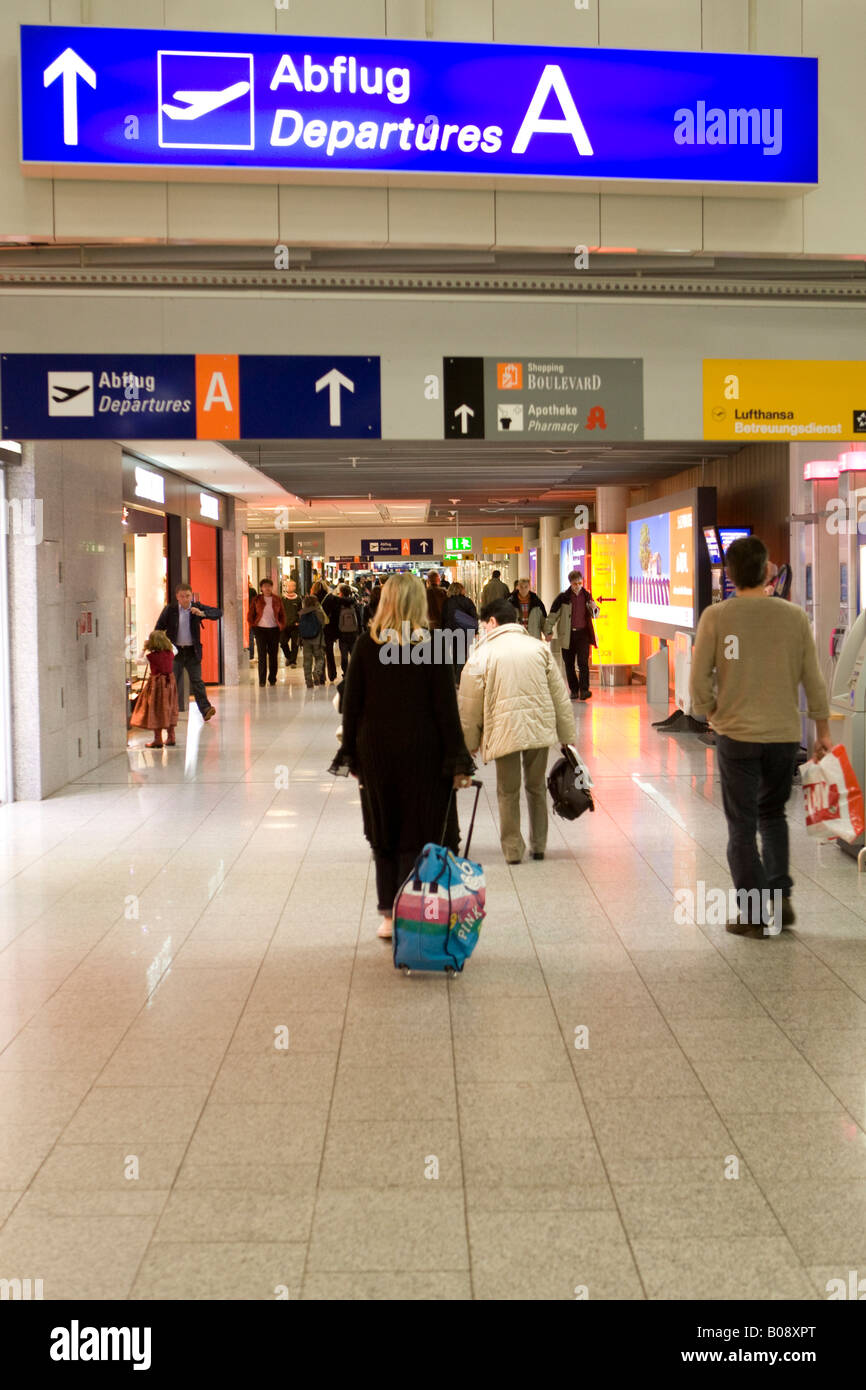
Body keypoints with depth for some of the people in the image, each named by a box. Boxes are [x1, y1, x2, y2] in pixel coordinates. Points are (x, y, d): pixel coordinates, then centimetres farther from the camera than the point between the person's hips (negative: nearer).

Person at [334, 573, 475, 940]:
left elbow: (351, 702, 0)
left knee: (383, 837, 12)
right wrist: (457, 762, -3)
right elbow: (446, 707, -7)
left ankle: (389, 915, 16)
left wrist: (351, 755, 8)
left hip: (375, 749, 2)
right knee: (419, 836, 5)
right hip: (421, 751, -2)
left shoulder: (366, 643, -3)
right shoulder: (431, 644, -8)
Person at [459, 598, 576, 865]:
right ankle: (538, 846, 25)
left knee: (508, 792, 9)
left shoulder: (483, 653, -4)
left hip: (504, 730, -3)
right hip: (540, 728, 3)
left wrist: (470, 743, 9)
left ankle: (513, 850, 15)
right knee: (536, 787, 17)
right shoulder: (539, 648, 7)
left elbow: (470, 705, -3)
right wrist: (568, 737, 13)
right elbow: (560, 695, 7)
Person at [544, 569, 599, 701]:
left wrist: (594, 608, -6)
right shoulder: (563, 597, -4)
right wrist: (548, 631, -5)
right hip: (567, 635, 0)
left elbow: (593, 615, 17)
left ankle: (584, 690, -13)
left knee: (583, 663, -11)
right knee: (569, 664, 7)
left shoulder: (587, 595, 5)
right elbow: (553, 615, -1)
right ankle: (574, 690, 17)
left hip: (583, 633, 0)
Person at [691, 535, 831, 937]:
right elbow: (813, 681, 3)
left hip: (736, 736, -2)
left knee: (742, 825, 7)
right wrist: (822, 730, 15)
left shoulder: (716, 617, -9)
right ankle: (780, 898, 14)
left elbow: (699, 681, -8)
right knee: (773, 815, 22)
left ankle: (754, 914, 9)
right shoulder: (794, 616, -2)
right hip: (785, 734, 3)